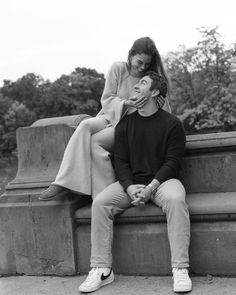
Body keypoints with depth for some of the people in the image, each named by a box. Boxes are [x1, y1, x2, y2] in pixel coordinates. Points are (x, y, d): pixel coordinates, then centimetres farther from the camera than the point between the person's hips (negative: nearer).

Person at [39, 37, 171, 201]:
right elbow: (106, 99, 1)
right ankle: (65, 183, -32)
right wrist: (125, 103, -18)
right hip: (110, 117, 3)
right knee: (85, 126, -30)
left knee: (95, 141, -28)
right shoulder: (118, 69, 3)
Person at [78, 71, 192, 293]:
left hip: (162, 181, -3)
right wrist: (129, 187, -14)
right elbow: (120, 160, 5)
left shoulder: (172, 124, 0)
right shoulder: (124, 124, 10)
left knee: (175, 199, -36)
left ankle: (180, 269, -30)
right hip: (130, 182, 3)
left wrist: (151, 187, -20)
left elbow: (172, 161, -6)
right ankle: (101, 269, -17)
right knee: (99, 202, -22)